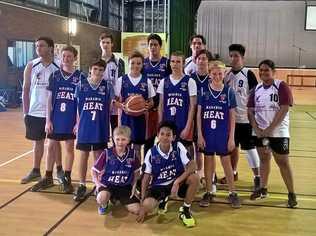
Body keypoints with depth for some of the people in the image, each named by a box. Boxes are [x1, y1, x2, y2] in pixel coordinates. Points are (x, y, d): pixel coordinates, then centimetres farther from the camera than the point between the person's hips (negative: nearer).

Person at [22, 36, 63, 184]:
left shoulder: (58, 67, -4)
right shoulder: (31, 66, 1)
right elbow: (25, 90, 4)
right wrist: (25, 112, 0)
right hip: (35, 112, 2)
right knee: (37, 141, 11)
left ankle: (59, 169, 20)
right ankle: (35, 171, 22)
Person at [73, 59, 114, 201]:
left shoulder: (107, 86, -1)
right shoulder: (81, 84, 0)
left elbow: (111, 107, 6)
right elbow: (76, 106, 6)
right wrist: (77, 123, 5)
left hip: (101, 129, 0)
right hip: (84, 127, 0)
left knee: (99, 156, 8)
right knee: (83, 156, 8)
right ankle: (82, 186, 20)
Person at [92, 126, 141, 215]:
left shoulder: (132, 154, -5)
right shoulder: (107, 153, -11)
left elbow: (136, 171, 11)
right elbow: (94, 170, -2)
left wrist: (134, 185, 1)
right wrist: (97, 183, -14)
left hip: (125, 187, 3)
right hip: (108, 184, -3)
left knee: (136, 210, -11)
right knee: (101, 198, -37)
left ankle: (118, 199, 20)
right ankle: (104, 205, 4)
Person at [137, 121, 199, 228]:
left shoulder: (178, 147, -13)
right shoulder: (151, 153, -11)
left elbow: (193, 165, -21)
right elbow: (146, 178, -5)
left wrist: (177, 182, -32)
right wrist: (142, 202, -9)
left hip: (178, 182, 0)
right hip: (159, 186, 0)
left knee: (194, 178, -31)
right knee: (147, 206, -27)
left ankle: (185, 210, -6)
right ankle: (162, 199, 13)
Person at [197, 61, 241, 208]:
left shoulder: (229, 92, -2)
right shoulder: (203, 91, -1)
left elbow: (232, 116, 0)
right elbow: (199, 114, 0)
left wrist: (231, 137, -4)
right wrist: (200, 135, -5)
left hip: (223, 134, -1)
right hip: (207, 134, 1)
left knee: (226, 162, 7)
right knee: (208, 162, 10)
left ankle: (232, 193, 20)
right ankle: (208, 193, 23)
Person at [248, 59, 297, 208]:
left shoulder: (281, 87, -9)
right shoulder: (256, 89, 7)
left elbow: (283, 110, -16)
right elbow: (250, 111, 6)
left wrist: (269, 129, -18)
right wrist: (256, 128, -8)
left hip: (279, 132, -5)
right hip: (260, 132, 5)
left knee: (283, 162, 0)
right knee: (264, 159, 15)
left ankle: (292, 194, 13)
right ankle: (263, 189, 28)